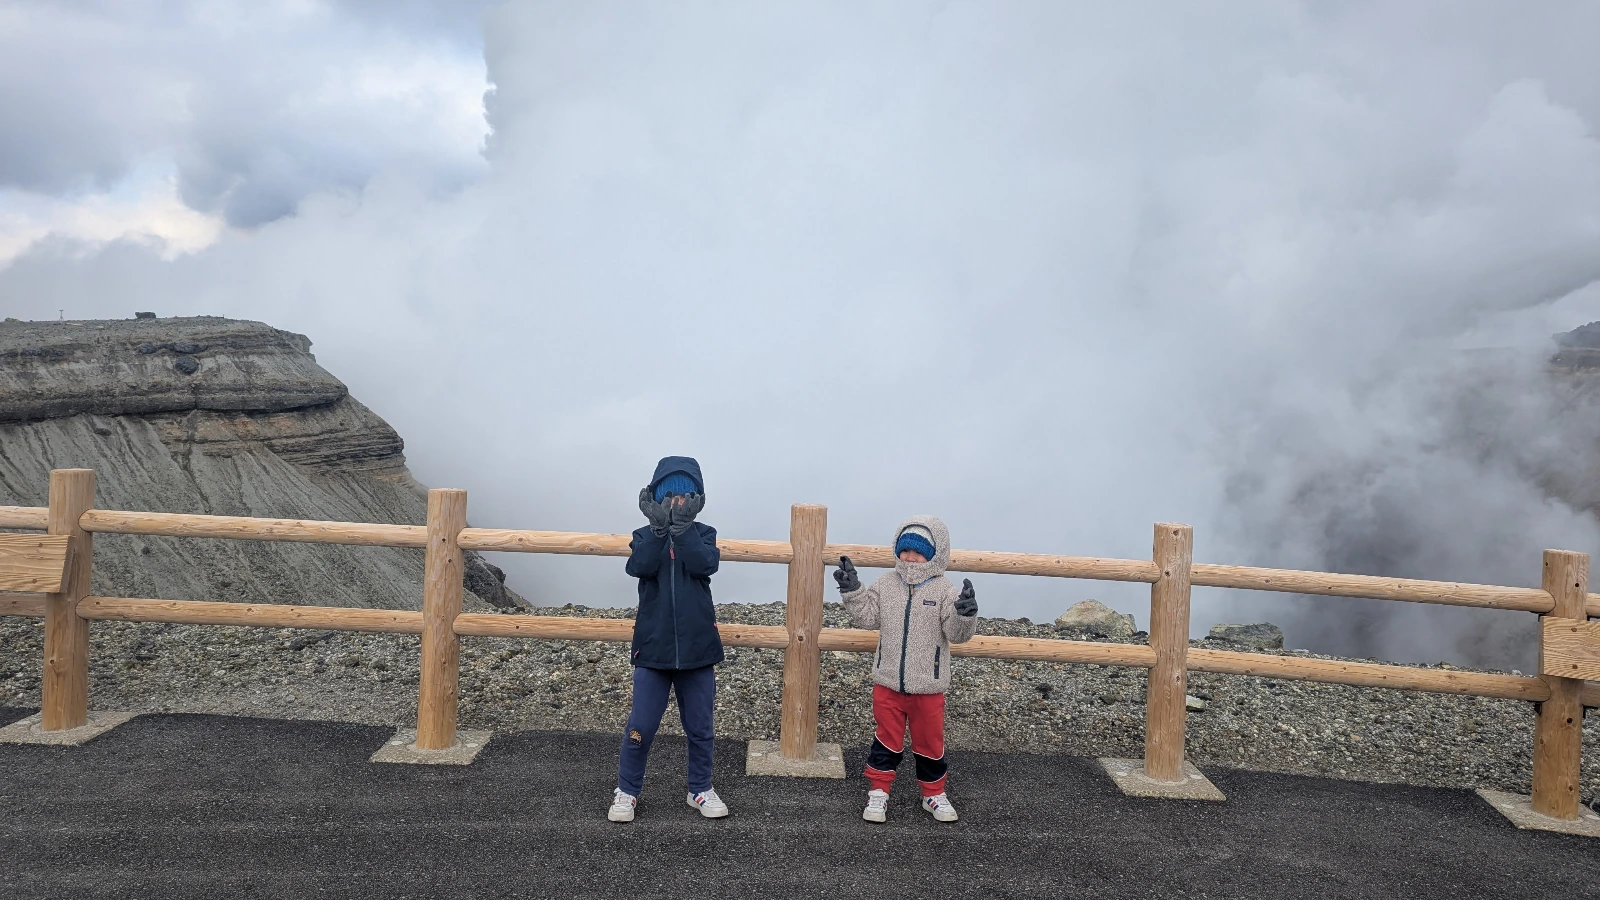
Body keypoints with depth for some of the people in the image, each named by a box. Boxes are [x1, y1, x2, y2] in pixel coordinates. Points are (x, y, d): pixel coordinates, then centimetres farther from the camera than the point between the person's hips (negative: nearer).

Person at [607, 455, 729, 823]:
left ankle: (701, 789, 30)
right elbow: (639, 566, -19)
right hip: (653, 648, 0)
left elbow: (706, 565, -18)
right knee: (641, 727, 4)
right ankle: (627, 791, 23)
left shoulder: (703, 534, 2)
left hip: (697, 649, 1)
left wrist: (682, 527, -25)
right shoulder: (645, 537, 2)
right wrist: (659, 527, -29)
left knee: (700, 728, 13)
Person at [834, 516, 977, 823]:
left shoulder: (944, 591, -10)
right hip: (888, 682, 2)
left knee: (929, 741, 14)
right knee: (887, 739, 13)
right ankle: (878, 791, 26)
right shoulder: (885, 584, -1)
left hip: (928, 685, -2)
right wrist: (852, 590, -10)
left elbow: (957, 634, -16)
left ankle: (934, 792, 32)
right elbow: (866, 617, 1)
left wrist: (965, 615, -36)